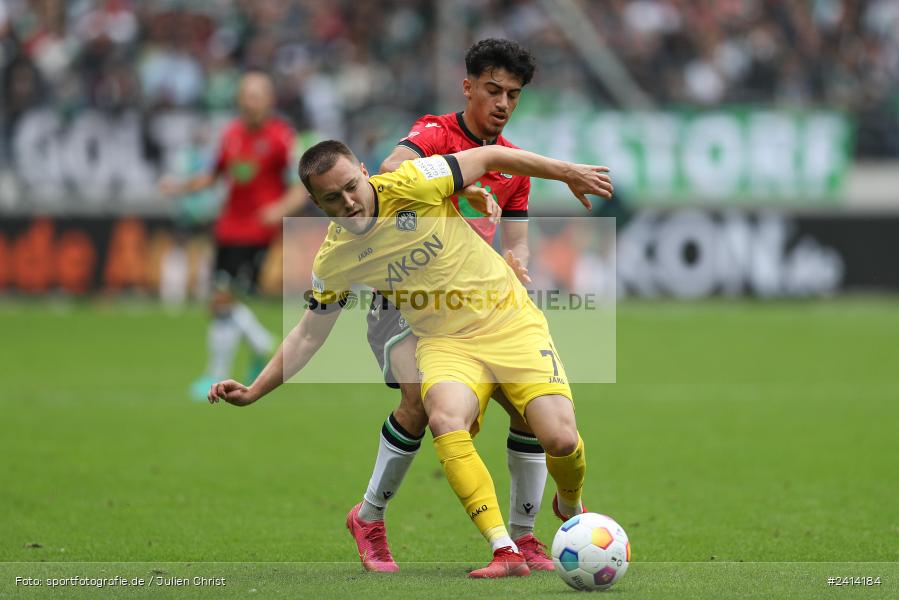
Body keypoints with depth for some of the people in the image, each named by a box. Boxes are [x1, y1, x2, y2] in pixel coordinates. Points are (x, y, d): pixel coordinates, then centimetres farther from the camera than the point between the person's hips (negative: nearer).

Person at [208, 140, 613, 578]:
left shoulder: (411, 184, -15)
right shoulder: (333, 262, -5)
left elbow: (488, 156, -4)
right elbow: (308, 335, 8)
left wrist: (568, 173, 1)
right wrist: (253, 392, 1)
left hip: (511, 322, -1)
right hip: (445, 342, 2)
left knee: (561, 439, -16)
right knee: (445, 419, -32)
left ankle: (570, 507, 21)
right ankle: (504, 551, -31)